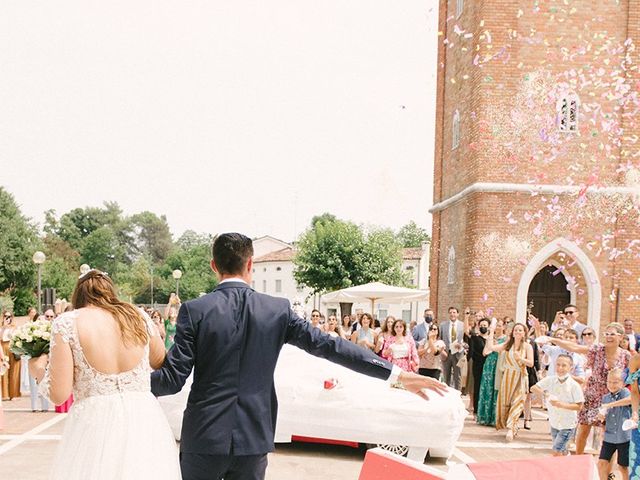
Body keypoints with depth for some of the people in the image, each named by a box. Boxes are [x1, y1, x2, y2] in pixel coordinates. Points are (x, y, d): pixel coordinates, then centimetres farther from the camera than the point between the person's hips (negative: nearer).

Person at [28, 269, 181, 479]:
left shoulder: (67, 322, -3)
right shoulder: (139, 318, 5)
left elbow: (59, 394, -5)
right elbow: (163, 364, 21)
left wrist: (39, 369, 14)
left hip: (95, 425, -3)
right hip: (145, 421, 3)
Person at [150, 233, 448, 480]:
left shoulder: (194, 310, -7)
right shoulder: (277, 310, -3)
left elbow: (173, 379, -8)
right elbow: (328, 345, -5)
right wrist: (396, 373, -2)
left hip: (204, 437, -1)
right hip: (254, 438, 2)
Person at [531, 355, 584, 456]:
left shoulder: (574, 385, -17)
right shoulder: (550, 380, -7)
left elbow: (579, 406, -14)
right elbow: (533, 388, -7)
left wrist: (562, 404, -27)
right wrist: (546, 393, -24)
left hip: (568, 425, -5)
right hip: (554, 422, 5)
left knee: (556, 451, -10)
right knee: (562, 451, 20)